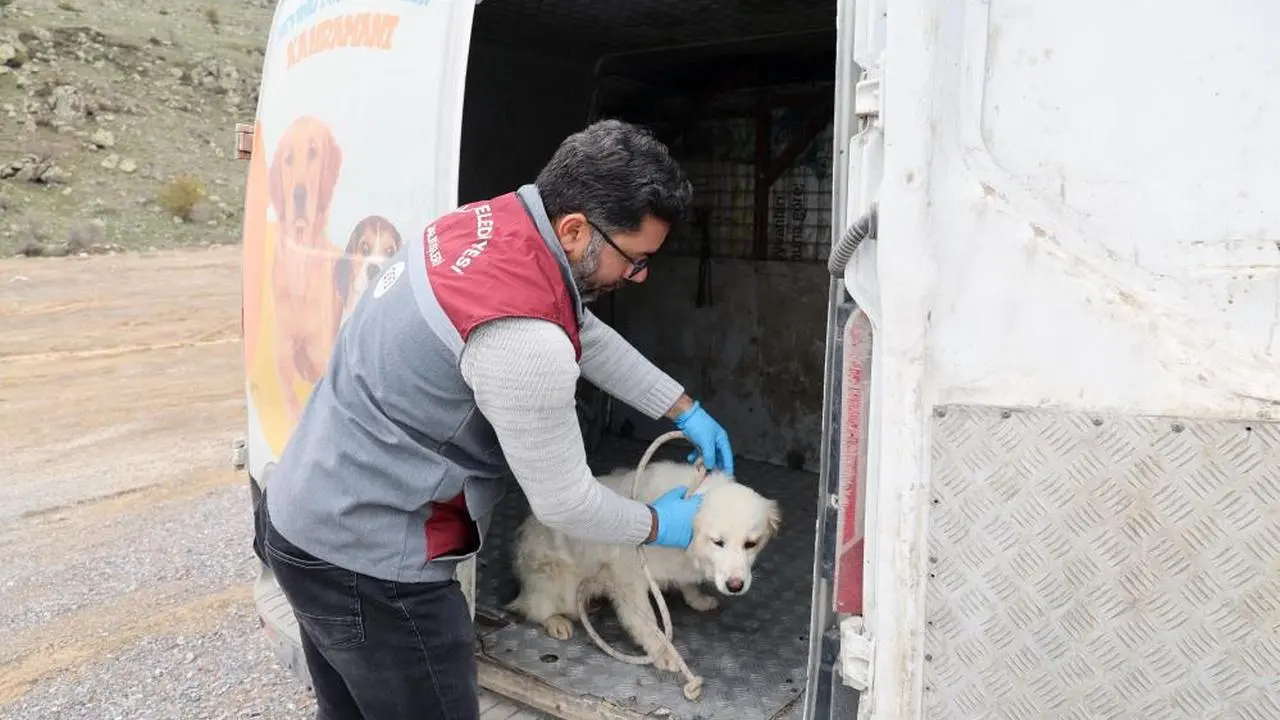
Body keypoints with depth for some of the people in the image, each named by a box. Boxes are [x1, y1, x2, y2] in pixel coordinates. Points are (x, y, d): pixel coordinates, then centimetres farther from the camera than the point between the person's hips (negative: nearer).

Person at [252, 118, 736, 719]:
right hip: (366, 561, -9)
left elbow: (588, 336, 12)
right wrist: (658, 525, 2)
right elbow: (563, 502, -17)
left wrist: (687, 411, 16)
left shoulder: (494, 221, -3)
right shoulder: (523, 336, -31)